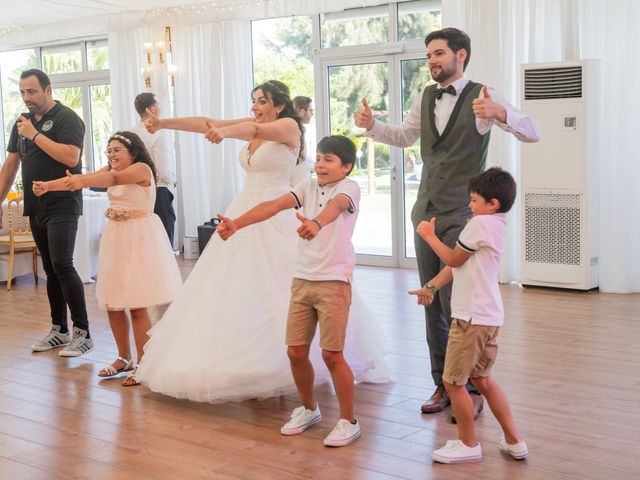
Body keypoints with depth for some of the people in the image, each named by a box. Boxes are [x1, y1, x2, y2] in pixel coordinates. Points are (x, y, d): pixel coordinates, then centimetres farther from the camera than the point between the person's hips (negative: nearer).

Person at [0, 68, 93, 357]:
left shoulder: (66, 118, -6)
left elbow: (71, 158, -21)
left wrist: (35, 135, -16)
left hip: (62, 206, -7)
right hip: (35, 208, 7)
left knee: (62, 265, -14)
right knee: (50, 270, 10)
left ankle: (82, 333, -9)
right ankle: (59, 331, 18)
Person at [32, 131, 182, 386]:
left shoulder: (142, 169, -8)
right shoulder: (111, 171, 12)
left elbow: (115, 178, -26)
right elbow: (80, 179, -3)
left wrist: (82, 181, -41)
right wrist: (47, 185, -19)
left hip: (139, 240, -7)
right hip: (116, 238, 7)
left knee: (137, 304, -9)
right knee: (112, 303, 8)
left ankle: (143, 363, 1)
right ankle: (124, 358, 24)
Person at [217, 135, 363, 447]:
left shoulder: (348, 188, -7)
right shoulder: (307, 187, 9)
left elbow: (335, 206, -32)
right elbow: (274, 206, -6)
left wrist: (316, 223, -55)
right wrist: (237, 223, -22)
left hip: (334, 281, -6)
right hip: (302, 279, 6)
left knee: (332, 354, -5)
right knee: (296, 352, 7)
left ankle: (348, 421, 11)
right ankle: (308, 409, 31)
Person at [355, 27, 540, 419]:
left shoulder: (482, 95, -9)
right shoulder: (426, 98, 9)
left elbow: (532, 133, -18)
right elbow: (404, 137, 25)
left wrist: (499, 113, -37)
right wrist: (371, 124, 7)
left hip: (461, 215, -6)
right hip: (426, 211, 6)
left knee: (457, 304, -6)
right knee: (432, 303, 10)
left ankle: (471, 390, 9)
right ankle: (443, 385, 22)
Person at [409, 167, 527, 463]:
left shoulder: (479, 223, -17)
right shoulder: (496, 225, 14)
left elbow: (453, 259, -6)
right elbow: (458, 263, 14)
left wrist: (429, 236, 7)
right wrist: (431, 287, 12)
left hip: (472, 317, -10)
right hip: (489, 316, 10)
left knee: (453, 382, 3)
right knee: (482, 379, 19)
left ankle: (468, 444, 16)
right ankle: (513, 442, 24)